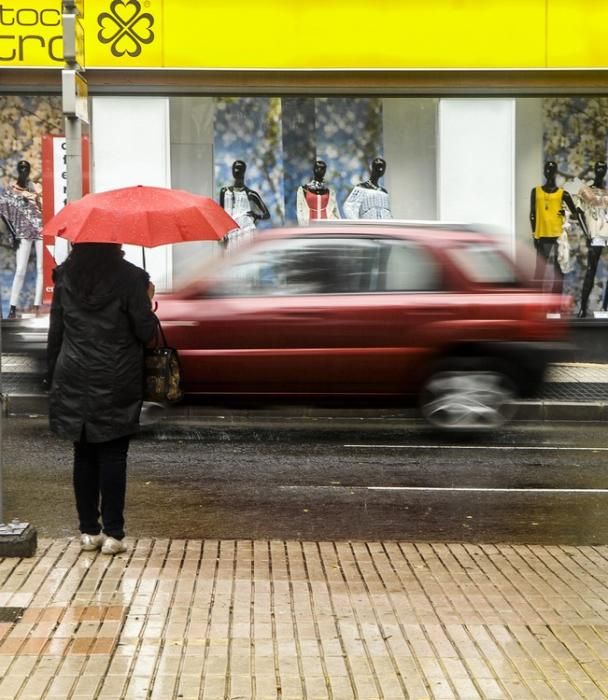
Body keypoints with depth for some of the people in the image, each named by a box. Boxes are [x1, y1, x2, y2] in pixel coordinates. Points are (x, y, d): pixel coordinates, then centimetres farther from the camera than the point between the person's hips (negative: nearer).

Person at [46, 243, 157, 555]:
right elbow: (146, 331, -8)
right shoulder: (129, 278, -9)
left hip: (73, 383, 3)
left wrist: (53, 377, 12)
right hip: (117, 386, -3)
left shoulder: (64, 277, 3)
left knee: (84, 455, 9)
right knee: (113, 457, 3)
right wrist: (148, 302, 10)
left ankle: (89, 531, 13)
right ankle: (112, 534, 3)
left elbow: (55, 332, 6)